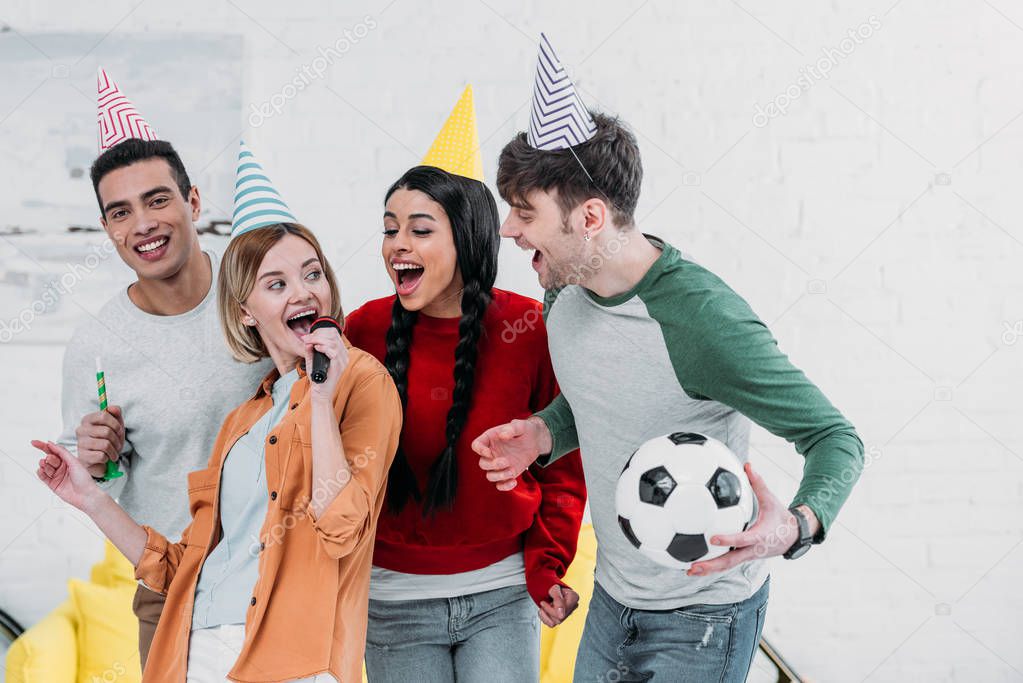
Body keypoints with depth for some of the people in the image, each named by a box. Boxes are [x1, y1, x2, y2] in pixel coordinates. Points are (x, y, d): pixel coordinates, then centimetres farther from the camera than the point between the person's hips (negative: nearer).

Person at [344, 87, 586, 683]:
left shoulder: (530, 328, -7)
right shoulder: (364, 330, -5)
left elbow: (563, 460, 1)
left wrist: (546, 567, -5)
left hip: (502, 593, -1)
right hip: (395, 597, 1)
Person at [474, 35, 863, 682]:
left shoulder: (705, 321, -28)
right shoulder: (563, 295, -5)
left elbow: (836, 437, -20)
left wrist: (796, 526, -40)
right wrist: (544, 434, -6)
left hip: (702, 619, -7)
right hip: (612, 598, 7)